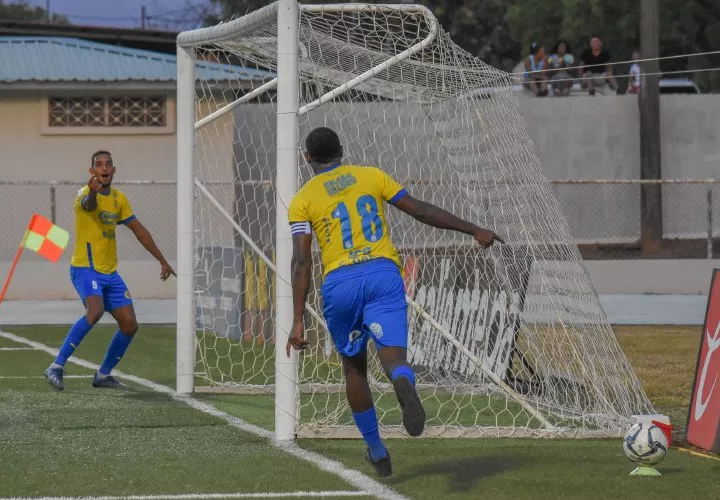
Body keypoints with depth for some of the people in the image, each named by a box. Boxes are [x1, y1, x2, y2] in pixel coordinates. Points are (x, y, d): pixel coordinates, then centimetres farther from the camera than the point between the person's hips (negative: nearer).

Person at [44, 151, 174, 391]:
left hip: (110, 272, 7)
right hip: (85, 269, -7)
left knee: (129, 325, 3)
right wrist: (93, 191, -64)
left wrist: (162, 261, 18)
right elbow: (88, 203, -39)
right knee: (95, 310, -31)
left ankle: (103, 375, 19)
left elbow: (139, 230, 19)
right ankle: (57, 367, -26)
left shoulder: (119, 199, 9)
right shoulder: (85, 194, -13)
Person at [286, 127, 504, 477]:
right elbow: (421, 211, 11)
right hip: (383, 274, 0)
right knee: (393, 356, -9)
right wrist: (475, 231, 17)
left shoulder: (302, 201, 8)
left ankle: (377, 452, 24)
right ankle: (403, 385, -49)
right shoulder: (370, 176, 14)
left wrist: (298, 320, -3)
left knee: (353, 367, 19)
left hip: (339, 283, 0)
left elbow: (301, 262, -1)